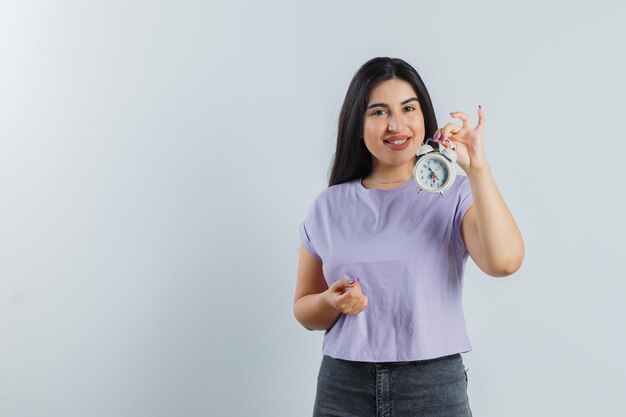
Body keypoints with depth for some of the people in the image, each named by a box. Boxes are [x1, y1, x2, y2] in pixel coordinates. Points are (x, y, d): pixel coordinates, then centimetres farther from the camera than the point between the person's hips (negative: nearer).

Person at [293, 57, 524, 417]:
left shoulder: (456, 195, -3)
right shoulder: (329, 207, 4)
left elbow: (504, 261, -21)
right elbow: (305, 310, 10)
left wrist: (477, 168, -22)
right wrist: (332, 302, -11)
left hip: (434, 386, -1)